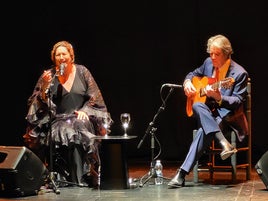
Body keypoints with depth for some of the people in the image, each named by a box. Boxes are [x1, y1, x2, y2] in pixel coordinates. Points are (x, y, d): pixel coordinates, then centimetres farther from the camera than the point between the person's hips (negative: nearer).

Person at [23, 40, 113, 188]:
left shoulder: (81, 71, 8)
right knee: (66, 132, -33)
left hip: (80, 117, 1)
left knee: (79, 128, -34)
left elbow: (94, 96, 8)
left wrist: (85, 110, -8)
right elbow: (39, 102, 2)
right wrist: (45, 85, -14)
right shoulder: (49, 75, 6)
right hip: (58, 119, 0)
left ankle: (82, 177, -29)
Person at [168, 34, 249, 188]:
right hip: (208, 112, 6)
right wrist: (188, 82, 2)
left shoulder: (239, 73, -10)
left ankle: (182, 174, -41)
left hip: (228, 115, -6)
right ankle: (224, 142, -41)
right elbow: (194, 74, 26)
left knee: (204, 131, -35)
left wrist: (219, 97, -33)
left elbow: (238, 101, -15)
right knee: (197, 106, -33)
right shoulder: (209, 63, 8)